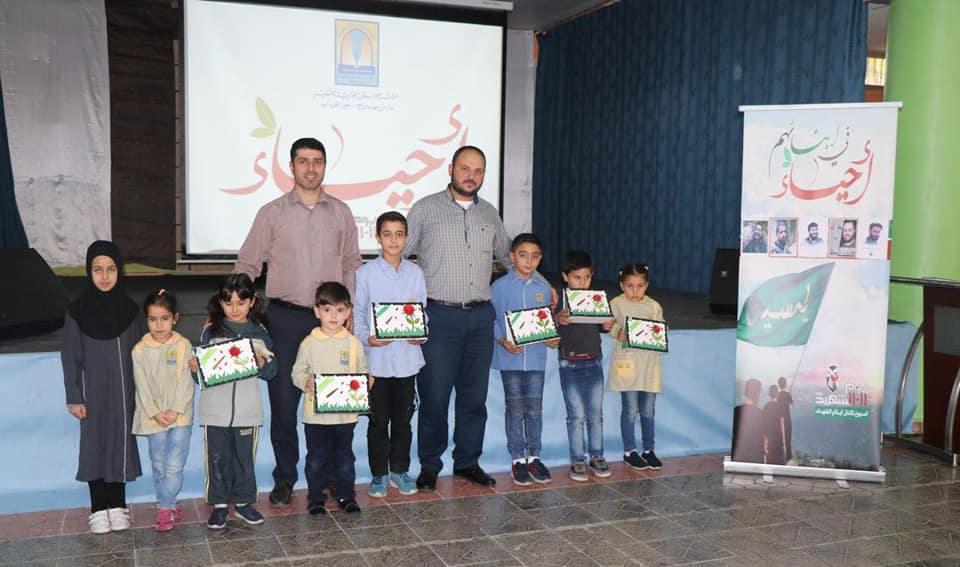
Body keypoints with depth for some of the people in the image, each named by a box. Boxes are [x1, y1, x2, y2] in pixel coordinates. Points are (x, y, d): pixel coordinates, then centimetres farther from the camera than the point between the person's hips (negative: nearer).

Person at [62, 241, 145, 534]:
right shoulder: (77, 311, -7)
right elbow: (70, 358, -4)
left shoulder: (129, 309, -2)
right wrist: (74, 398, -6)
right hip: (94, 393, -1)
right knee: (94, 445, 5)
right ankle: (99, 508, 17)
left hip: (125, 392, 2)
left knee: (122, 443, 8)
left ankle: (118, 505, 20)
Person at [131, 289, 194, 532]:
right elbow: (142, 386, -2)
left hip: (180, 415, -2)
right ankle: (169, 506, 20)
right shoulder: (140, 350, -1)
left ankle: (165, 508, 5)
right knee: (159, 466, 9)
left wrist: (175, 410, -13)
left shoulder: (183, 346, -3)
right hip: (153, 418, 2)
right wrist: (155, 413, -10)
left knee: (174, 466, -6)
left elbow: (186, 382, -5)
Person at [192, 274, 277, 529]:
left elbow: (271, 372, 2)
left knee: (245, 458, 10)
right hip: (215, 410, 0)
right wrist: (195, 368, -21)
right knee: (218, 458, 7)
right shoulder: (211, 331, 0)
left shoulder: (259, 332, 2)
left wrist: (261, 363, -18)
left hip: (248, 410, 1)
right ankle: (220, 504, 22)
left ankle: (243, 501, 25)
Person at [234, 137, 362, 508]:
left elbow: (352, 265, 13)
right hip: (285, 319, -1)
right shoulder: (272, 213, 3)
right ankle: (284, 478, 16)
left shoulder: (341, 213, 8)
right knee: (283, 401, 3)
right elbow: (247, 265, 4)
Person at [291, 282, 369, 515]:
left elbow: (363, 372, 7)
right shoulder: (309, 343, -4)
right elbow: (297, 372, 0)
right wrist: (306, 381, -21)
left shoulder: (353, 343, 1)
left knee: (344, 456, 13)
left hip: (346, 412, 1)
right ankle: (316, 497, 24)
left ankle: (345, 494, 27)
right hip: (316, 413, -1)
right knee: (316, 457, 10)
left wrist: (366, 382, -14)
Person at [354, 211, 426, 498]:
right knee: (378, 420, 7)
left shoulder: (415, 273, 5)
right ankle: (379, 474, 19)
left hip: (407, 356, 2)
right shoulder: (366, 273, -3)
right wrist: (367, 338, -18)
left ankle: (400, 470, 26)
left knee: (403, 418, 12)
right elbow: (357, 314, -2)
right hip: (377, 357, -2)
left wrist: (421, 334, -9)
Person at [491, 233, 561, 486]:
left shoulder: (543, 288, 6)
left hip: (536, 358, 3)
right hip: (510, 358, -3)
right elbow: (492, 320, -3)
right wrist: (503, 341, -18)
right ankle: (517, 459, 17)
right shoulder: (500, 287, -5)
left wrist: (551, 339, -7)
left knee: (535, 409, 8)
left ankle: (534, 457, 21)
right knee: (515, 409, 6)